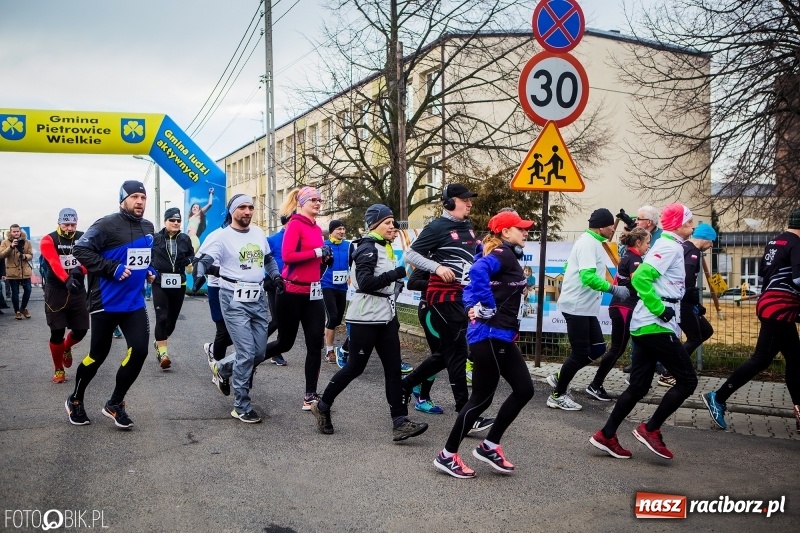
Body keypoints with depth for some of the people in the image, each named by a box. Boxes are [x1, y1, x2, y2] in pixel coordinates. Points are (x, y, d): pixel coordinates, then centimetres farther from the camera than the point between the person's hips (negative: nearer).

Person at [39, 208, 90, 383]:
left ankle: (66, 349, 39)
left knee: (81, 330, 5)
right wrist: (67, 280, -42)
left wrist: (79, 270, -33)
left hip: (78, 291, 3)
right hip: (55, 291, -3)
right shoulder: (49, 240, -8)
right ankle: (58, 369, 18)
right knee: (57, 332, -1)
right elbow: (54, 264, -25)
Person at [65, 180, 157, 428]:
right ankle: (75, 401, 32)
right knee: (98, 355, 7)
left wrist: (150, 269, 8)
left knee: (139, 351, -5)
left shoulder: (148, 228, 10)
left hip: (134, 303, 6)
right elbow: (80, 249, -17)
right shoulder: (107, 225, -13)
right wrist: (112, 268, -22)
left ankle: (114, 404, 15)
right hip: (106, 303, -6)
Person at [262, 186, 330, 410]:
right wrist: (317, 252, -21)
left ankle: (310, 395, 9)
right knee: (285, 342, 6)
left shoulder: (317, 228, 12)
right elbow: (287, 256, -23)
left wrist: (326, 258, 2)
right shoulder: (295, 224, -11)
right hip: (292, 292, -7)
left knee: (315, 344, 2)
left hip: (313, 292, 7)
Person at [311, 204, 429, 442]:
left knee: (393, 368, 1)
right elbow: (365, 282, -24)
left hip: (386, 316, 9)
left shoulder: (385, 247, 16)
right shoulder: (367, 248, -12)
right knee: (355, 367, 0)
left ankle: (400, 423, -1)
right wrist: (396, 274, -24)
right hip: (366, 317, -9)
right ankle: (322, 405, 20)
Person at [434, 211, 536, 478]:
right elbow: (478, 271, -34)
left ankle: (489, 446, 19)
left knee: (524, 389, 11)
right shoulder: (503, 254, -12)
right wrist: (488, 309, -24)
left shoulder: (507, 256, 17)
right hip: (490, 336, -10)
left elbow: (471, 287, 18)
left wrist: (473, 308, 2)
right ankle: (447, 455, 13)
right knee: (481, 398, -1)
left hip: (501, 337, 10)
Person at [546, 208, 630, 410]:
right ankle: (557, 395, 9)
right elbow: (588, 277, -28)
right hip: (576, 307, -10)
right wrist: (615, 289, -26)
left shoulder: (593, 242, 14)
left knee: (598, 348, 10)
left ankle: (559, 377, 19)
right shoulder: (588, 243, -17)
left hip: (585, 307, 10)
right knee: (580, 353, -3)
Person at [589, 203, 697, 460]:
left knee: (638, 386, 10)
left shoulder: (666, 245, 19)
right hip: (656, 326, -10)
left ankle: (606, 436, 13)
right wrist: (660, 308, -19)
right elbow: (640, 278, -23)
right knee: (687, 380, -2)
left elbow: (643, 277, 22)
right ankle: (650, 429, 3)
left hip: (645, 326, 10)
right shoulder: (670, 247, -10)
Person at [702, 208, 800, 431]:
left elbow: (763, 274, 20)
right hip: (780, 309, -10)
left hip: (771, 304, 10)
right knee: (761, 359, -7)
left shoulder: (775, 241, 13)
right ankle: (718, 398, -4)